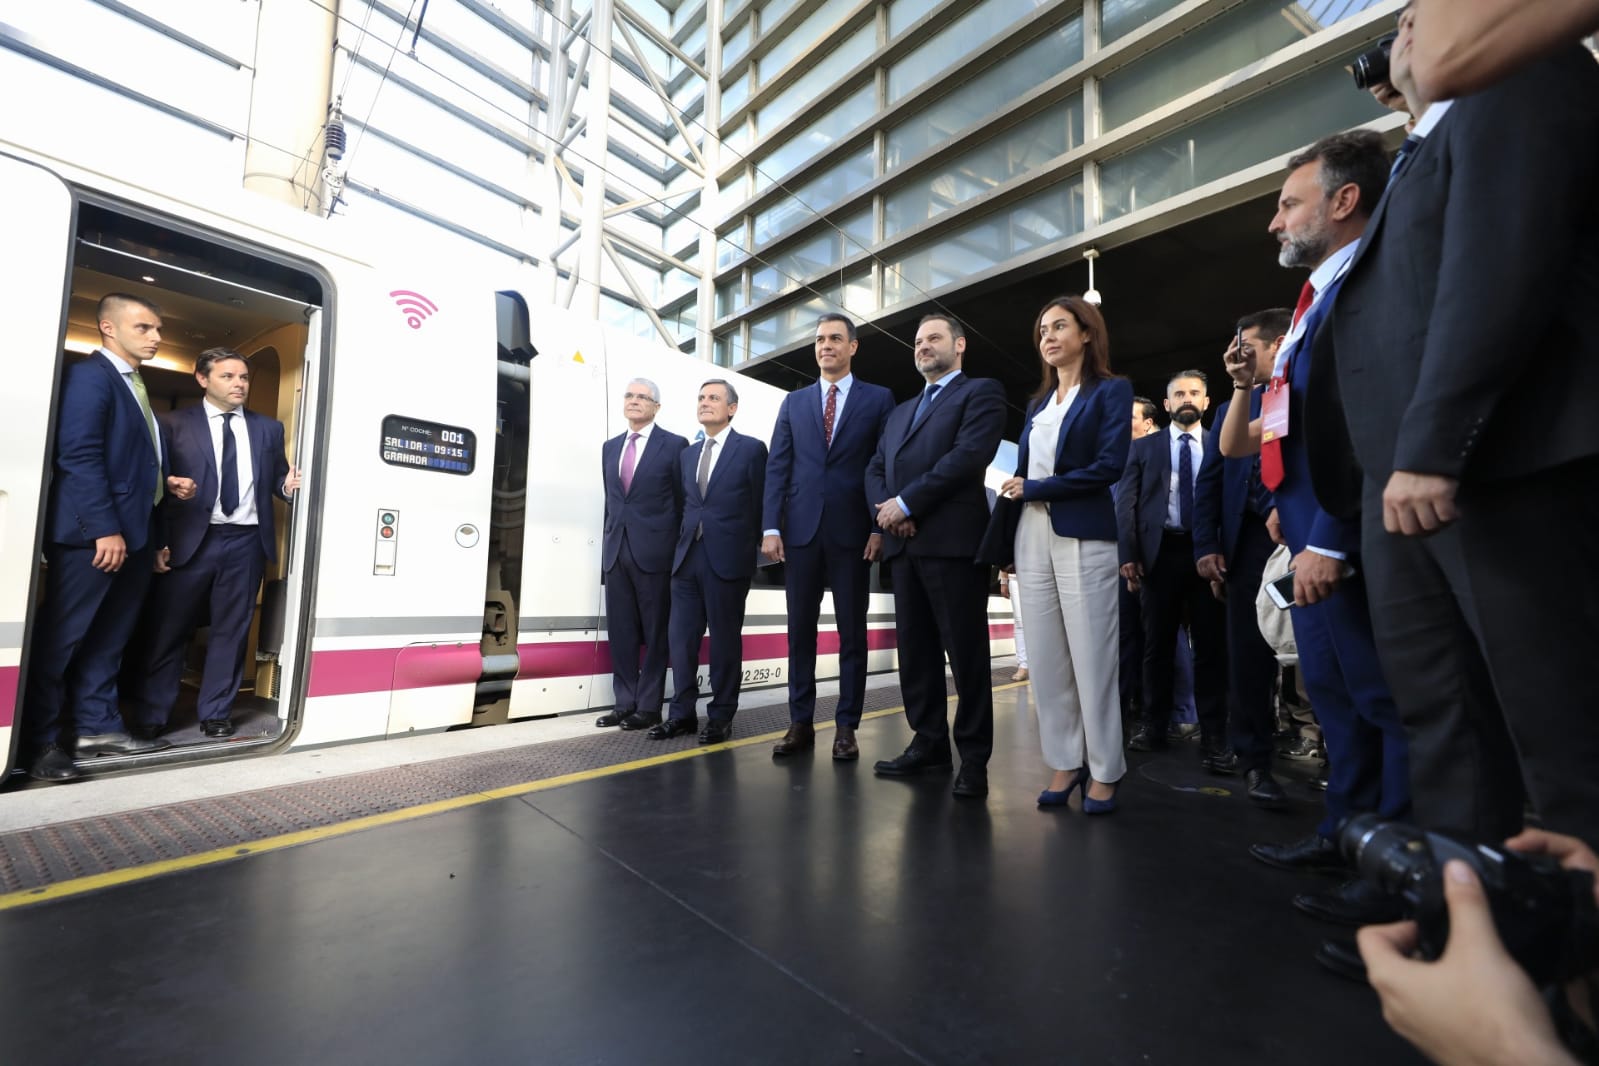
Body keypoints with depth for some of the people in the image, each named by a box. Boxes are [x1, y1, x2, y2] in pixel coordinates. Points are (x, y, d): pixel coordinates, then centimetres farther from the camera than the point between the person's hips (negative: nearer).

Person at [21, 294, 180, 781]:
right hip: (94, 534, -8)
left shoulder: (138, 390, 19)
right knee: (59, 638, 1)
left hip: (134, 534, 8)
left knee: (109, 640, 12)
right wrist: (104, 529, -21)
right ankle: (39, 741, 10)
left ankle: (97, 726, 21)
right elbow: (79, 456, -16)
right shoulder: (89, 375, -6)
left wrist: (154, 537, 14)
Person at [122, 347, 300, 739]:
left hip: (246, 541, 2)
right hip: (191, 539, -1)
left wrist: (289, 486, -12)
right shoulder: (175, 424, 7)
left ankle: (215, 713, 19)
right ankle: (150, 714, 21)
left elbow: (277, 479, 10)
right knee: (167, 628, 6)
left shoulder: (269, 428, 12)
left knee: (231, 629, 8)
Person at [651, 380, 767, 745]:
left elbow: (760, 505, -1)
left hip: (727, 559, -5)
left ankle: (721, 716, 16)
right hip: (687, 557, 6)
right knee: (681, 637, 7)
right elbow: (684, 505, 16)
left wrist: (750, 551, -3)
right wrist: (681, 543, 7)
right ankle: (683, 713, 19)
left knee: (725, 639, 4)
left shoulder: (751, 449, 0)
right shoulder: (687, 453, 18)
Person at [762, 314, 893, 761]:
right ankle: (800, 723, 18)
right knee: (800, 631, 7)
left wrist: (880, 528, -8)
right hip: (801, 529, 3)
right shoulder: (793, 402, 15)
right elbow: (776, 467, 8)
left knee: (852, 633, 4)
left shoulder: (879, 399, 7)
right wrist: (771, 527, -2)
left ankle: (846, 727, 15)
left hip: (852, 530, -2)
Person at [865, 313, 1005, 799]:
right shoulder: (901, 411, 26)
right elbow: (875, 468, 18)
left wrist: (905, 504, -13)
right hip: (904, 544, 7)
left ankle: (974, 758, 10)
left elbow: (969, 455, -12)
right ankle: (928, 744, 20)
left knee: (965, 652, -1)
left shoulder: (981, 392, 5)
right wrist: (885, 509, -4)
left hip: (954, 540, -6)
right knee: (914, 649, 9)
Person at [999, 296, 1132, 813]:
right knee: (1046, 659, 6)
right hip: (1032, 538, 5)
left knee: (1091, 656, -1)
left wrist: (1035, 489, -8)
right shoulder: (1038, 403, 18)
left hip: (1083, 537, -5)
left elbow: (1109, 465, -12)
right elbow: (1021, 475, 13)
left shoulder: (1111, 391, 2)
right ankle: (1065, 763, 17)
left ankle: (1104, 771, 14)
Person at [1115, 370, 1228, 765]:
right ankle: (1154, 725, 18)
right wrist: (1129, 554, -7)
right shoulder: (1144, 447, 11)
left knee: (1210, 644, 3)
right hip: (1160, 552, 1)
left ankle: (1213, 732, 13)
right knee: (1157, 643, 8)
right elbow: (1126, 502, 3)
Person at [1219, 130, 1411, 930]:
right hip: (1312, 538, 10)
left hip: (1342, 541, -10)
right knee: (1335, 695, 16)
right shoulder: (1323, 295, 20)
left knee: (1383, 699, 0)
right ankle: (1348, 834, 29)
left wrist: (1330, 540, -23)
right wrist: (1249, 386, 11)